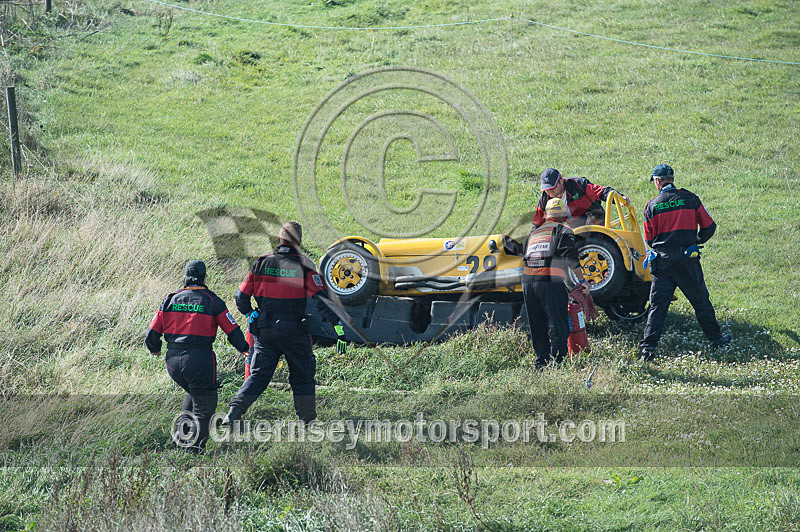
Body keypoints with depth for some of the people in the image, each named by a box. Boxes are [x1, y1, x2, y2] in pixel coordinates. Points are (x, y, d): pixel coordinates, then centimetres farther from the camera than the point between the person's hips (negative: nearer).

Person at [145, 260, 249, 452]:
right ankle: (195, 445, -2)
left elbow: (153, 333, 8)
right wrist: (243, 348, 21)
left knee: (193, 393, 30)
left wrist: (154, 349, 30)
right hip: (199, 359, -4)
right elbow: (233, 330, 2)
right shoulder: (212, 301, -1)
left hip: (173, 361, 4)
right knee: (204, 405, 6)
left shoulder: (170, 300, 7)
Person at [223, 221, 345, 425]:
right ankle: (309, 422, 14)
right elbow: (321, 298, -15)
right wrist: (339, 326, -18)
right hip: (294, 332, -2)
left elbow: (241, 297, 6)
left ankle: (232, 415, -10)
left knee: (258, 376, 6)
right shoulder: (303, 265, -7)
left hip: (265, 330, 2)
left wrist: (250, 315, 23)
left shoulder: (261, 263, 2)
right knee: (302, 378, 12)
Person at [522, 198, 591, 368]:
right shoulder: (562, 231, 6)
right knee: (558, 328, -4)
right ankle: (556, 362, -11)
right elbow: (571, 258, -6)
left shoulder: (533, 233, 24)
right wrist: (582, 280, -2)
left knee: (537, 327, 15)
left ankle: (541, 361, 16)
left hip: (527, 281, 6)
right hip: (551, 282, -6)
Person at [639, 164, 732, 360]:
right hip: (687, 260, 0)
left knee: (657, 305, 3)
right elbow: (709, 226, 3)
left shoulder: (652, 206, 0)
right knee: (701, 301, 13)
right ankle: (716, 338, 22)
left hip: (662, 262, 0)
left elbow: (649, 239, 6)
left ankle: (648, 347, -5)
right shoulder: (690, 198, 0)